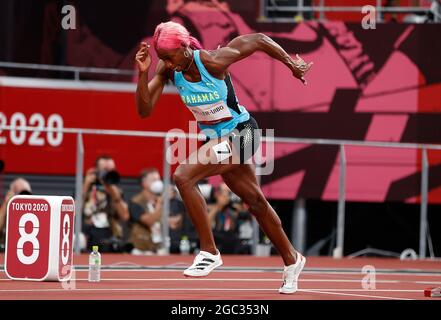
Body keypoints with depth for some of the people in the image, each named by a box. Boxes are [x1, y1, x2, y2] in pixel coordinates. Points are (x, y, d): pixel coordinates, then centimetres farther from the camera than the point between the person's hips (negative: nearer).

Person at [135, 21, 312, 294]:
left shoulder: (213, 62, -25)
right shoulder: (167, 70, -10)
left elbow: (258, 40, -14)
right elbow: (145, 110, -16)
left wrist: (292, 64, -5)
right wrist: (143, 72, -29)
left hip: (240, 132, -7)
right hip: (217, 139, 7)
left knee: (184, 176, -25)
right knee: (256, 202, 20)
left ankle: (209, 252, -17)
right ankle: (292, 260, 39)